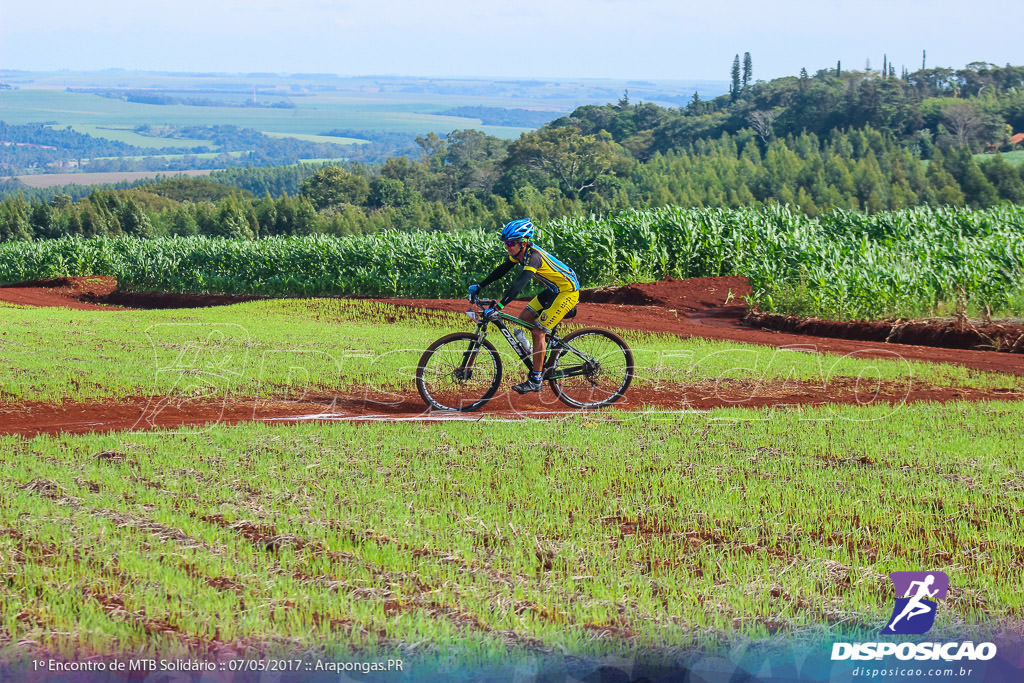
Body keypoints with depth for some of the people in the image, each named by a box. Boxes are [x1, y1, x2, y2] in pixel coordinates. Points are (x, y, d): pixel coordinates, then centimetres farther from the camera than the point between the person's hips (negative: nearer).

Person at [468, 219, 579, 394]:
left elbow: (519, 284, -40)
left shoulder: (533, 256, -30)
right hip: (553, 289, 9)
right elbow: (502, 270, 10)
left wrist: (497, 307, -45)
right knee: (525, 318, 6)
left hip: (567, 291, -9)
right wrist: (479, 286, 6)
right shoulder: (520, 252, -3)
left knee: (538, 331, -12)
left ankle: (536, 380, -6)